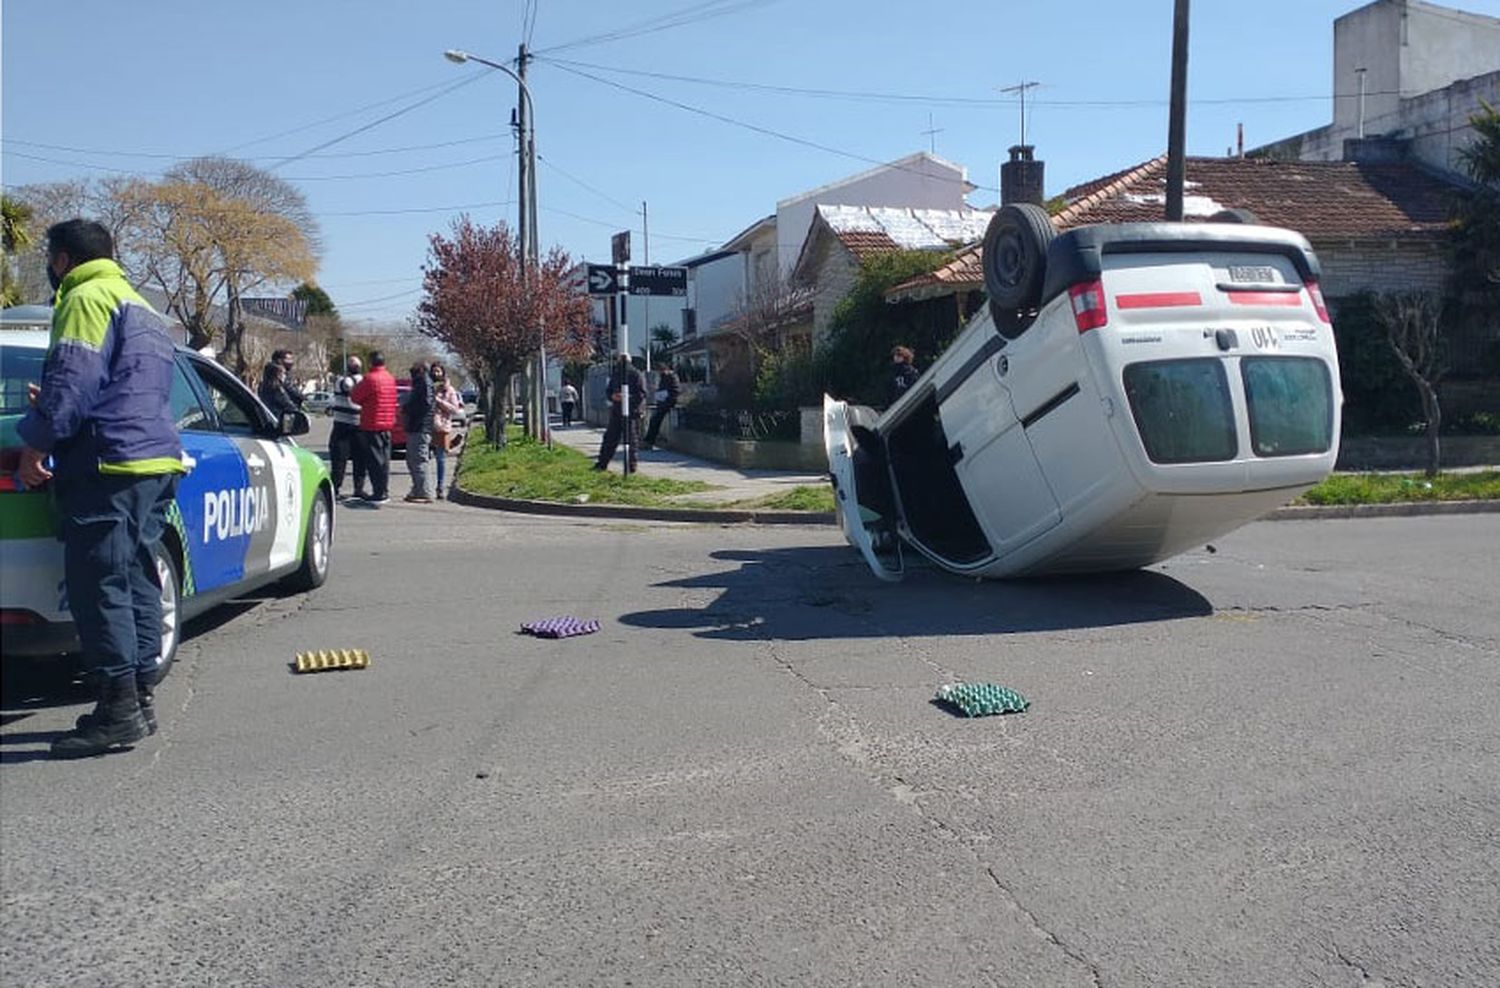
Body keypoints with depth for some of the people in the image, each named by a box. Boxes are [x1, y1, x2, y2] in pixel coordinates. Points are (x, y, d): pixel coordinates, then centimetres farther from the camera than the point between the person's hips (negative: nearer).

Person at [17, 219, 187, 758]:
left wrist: (35, 442, -9)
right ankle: (139, 699, 14)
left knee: (99, 586, -8)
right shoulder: (141, 307, 25)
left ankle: (118, 708, -9)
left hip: (110, 466, -10)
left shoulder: (87, 298, -5)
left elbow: (71, 381, -16)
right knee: (136, 581, 10)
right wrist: (53, 409, 32)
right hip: (157, 459, 10)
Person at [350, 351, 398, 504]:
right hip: (387, 424, 7)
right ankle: (384, 492, 18)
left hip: (371, 424, -7)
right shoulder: (391, 379, 9)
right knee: (384, 459, 13)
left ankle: (379, 493, -6)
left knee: (374, 460, -4)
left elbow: (354, 397, -8)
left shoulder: (370, 378, -14)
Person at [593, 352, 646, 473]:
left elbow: (641, 394, -11)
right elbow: (608, 391, 16)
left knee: (630, 439, -3)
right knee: (610, 437, 7)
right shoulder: (615, 375, 15)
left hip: (631, 413, -5)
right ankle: (602, 463, 12)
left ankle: (631, 464, 5)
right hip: (616, 412, 5)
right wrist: (612, 396, -7)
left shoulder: (636, 375, -3)